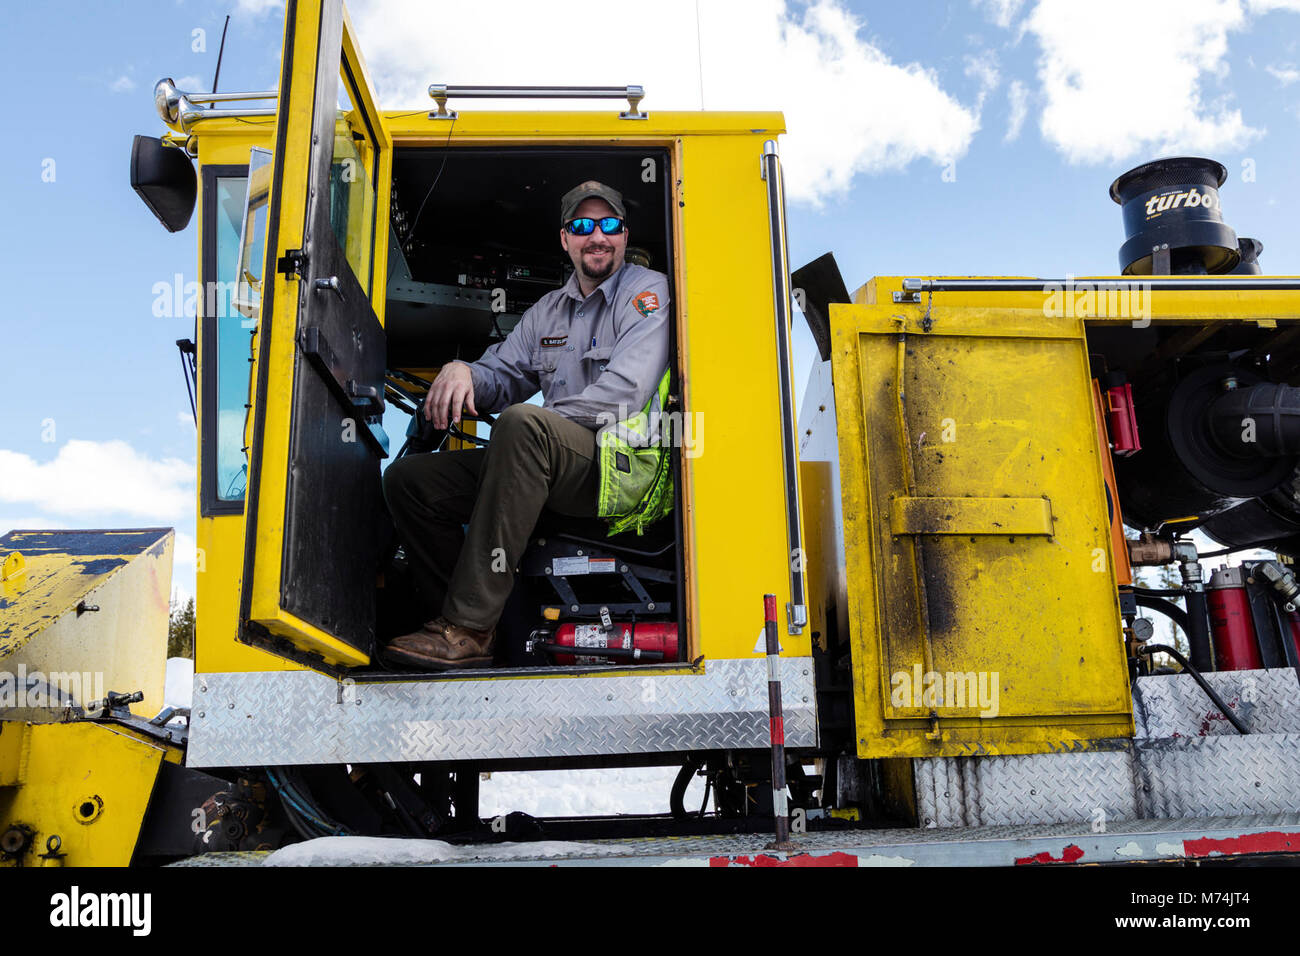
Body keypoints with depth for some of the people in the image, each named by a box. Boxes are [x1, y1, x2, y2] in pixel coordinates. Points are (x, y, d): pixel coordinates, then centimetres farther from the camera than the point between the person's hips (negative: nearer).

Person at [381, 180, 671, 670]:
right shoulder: (548, 309, 22)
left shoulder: (648, 291, 0)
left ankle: (469, 628, -34)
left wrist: (534, 422, -13)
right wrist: (464, 371, -6)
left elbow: (625, 392, -15)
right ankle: (465, 628, -8)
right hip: (551, 466, 7)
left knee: (521, 425, -37)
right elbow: (503, 375, 19)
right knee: (407, 477, -2)